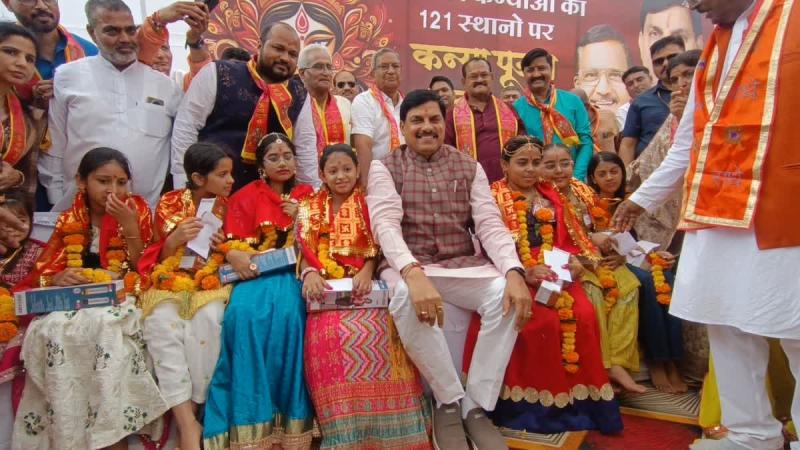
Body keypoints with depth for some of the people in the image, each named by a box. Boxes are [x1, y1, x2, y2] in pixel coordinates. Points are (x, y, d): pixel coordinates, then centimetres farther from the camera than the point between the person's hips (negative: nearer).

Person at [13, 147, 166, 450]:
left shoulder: (136, 210, 4)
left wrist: (129, 225, -14)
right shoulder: (69, 220, 10)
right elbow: (42, 272, 9)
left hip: (118, 300, -2)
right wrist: (58, 279, -14)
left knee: (107, 327, -34)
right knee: (52, 330, -29)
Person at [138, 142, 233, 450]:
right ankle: (186, 422, -29)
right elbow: (161, 257, 6)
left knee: (207, 319, -34)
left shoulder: (229, 205, 7)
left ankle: (192, 409, -20)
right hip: (172, 281, 0)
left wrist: (226, 246, -10)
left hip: (212, 282, 0)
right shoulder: (170, 203, 4)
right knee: (161, 321, -32)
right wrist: (175, 239, -15)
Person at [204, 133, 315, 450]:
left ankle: (288, 415, -23)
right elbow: (231, 242, 3)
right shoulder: (246, 196, 12)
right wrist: (236, 256, -19)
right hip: (254, 273, 0)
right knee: (245, 313, -33)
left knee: (287, 312, -33)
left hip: (291, 273, 0)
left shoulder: (307, 195, 17)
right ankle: (250, 417, -26)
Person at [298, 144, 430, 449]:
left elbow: (377, 248, 6)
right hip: (326, 287, 1)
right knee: (327, 334, -29)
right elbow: (304, 251, 7)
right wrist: (310, 274, -14)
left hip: (366, 284, 0)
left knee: (374, 332, -29)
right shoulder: (309, 209, 17)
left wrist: (366, 272, -14)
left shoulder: (369, 204, 14)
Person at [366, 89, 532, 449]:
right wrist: (414, 274, -35)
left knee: (507, 294, -27)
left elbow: (491, 224, -2)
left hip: (463, 267, 3)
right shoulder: (385, 168, 2)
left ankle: (475, 406, -12)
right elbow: (385, 224, -15)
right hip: (408, 268, -2)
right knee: (406, 298, -37)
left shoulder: (469, 168, 10)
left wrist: (514, 272, -22)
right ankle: (449, 401, -15)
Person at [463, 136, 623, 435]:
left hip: (556, 275, 5)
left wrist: (574, 261, -3)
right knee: (545, 320, -28)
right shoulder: (494, 198, 3)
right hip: (515, 277, -4)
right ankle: (538, 400, -11)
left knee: (583, 314, -21)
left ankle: (578, 394, -5)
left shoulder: (552, 197, 20)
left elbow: (569, 239, 19)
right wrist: (524, 273, -20)